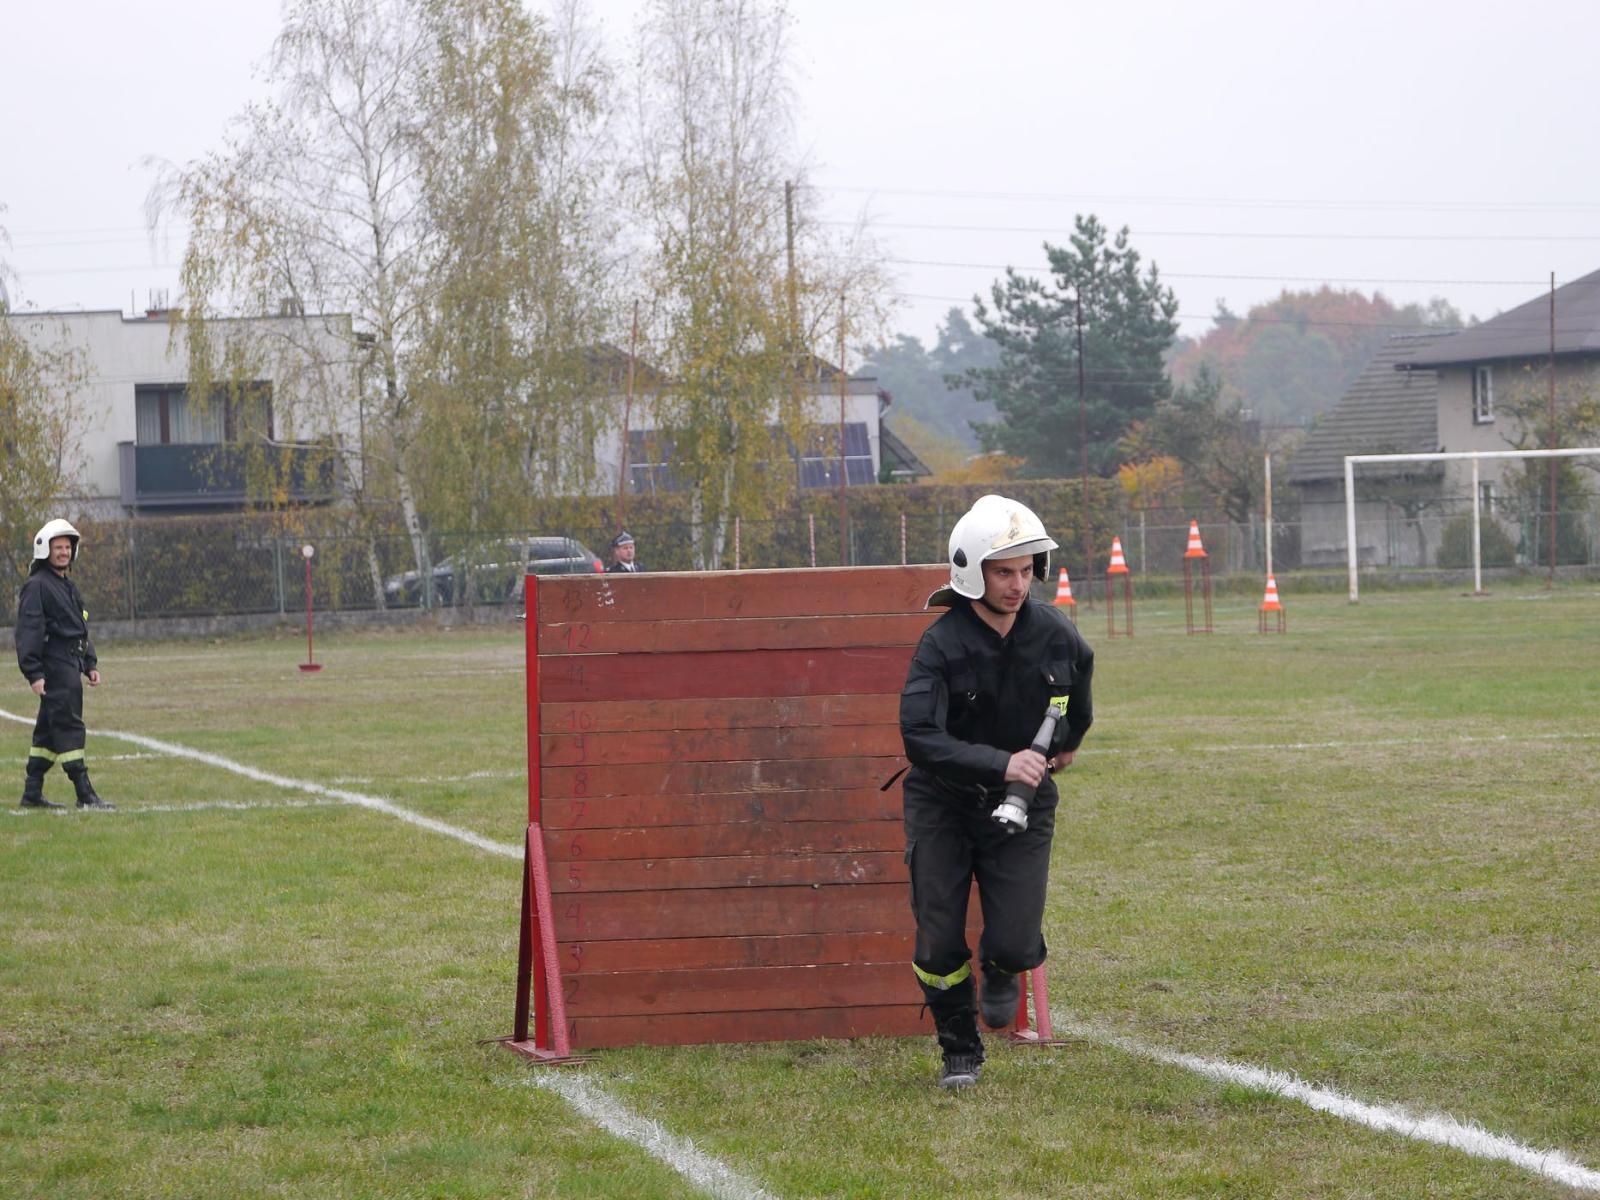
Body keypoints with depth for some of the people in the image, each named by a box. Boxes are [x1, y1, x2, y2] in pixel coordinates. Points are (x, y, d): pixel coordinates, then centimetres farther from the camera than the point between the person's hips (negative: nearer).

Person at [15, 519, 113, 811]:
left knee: (49, 729, 11)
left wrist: (90, 664, 22)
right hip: (55, 667, -10)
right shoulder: (37, 586, -9)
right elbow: (28, 631, -16)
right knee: (69, 726, -11)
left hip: (71, 665, 10)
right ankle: (85, 795, -13)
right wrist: (33, 672, -22)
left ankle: (32, 794, 15)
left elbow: (81, 629, 28)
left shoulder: (68, 586, 21)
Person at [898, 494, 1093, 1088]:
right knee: (939, 947, -5)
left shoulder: (1054, 632, -7)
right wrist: (999, 764, -38)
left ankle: (1000, 970, 30)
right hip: (943, 805, -2)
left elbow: (1080, 670, 19)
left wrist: (1070, 739, 31)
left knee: (1015, 945, -9)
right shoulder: (942, 645, -20)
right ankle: (960, 1053, 20)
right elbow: (920, 737, -29)